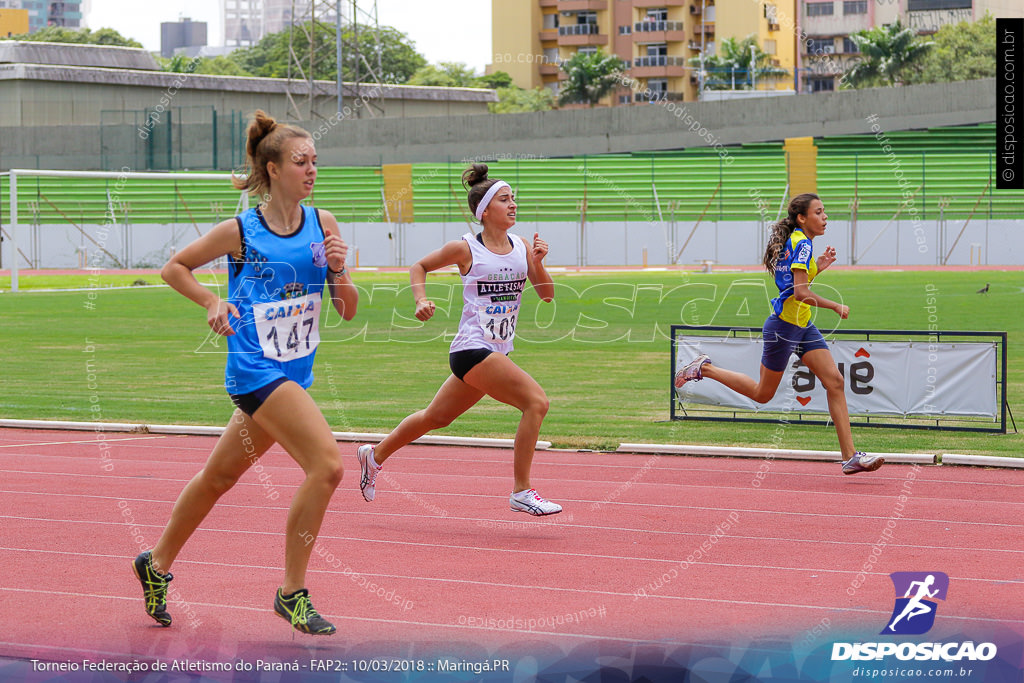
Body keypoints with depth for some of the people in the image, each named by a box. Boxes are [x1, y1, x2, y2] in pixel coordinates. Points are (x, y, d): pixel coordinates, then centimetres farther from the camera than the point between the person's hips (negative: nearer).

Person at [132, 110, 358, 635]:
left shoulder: (323, 224, 4)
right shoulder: (239, 232, -8)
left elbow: (348, 310, 5)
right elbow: (174, 267, 8)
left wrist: (339, 272, -13)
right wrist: (213, 302, -6)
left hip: (294, 373, 6)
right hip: (256, 369, -6)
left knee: (220, 476, 18)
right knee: (327, 463, -20)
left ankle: (156, 564, 37)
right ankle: (292, 593, -10)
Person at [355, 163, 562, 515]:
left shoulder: (522, 247, 5)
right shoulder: (465, 249, -7)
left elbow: (546, 294, 3)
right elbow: (420, 266, 8)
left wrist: (538, 263, -14)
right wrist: (421, 300, -8)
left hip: (497, 352, 7)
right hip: (472, 349, -7)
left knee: (437, 417, 20)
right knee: (536, 400, -20)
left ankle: (376, 454, 40)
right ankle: (522, 491, -14)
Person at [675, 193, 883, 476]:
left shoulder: (795, 242, 10)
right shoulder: (802, 243, -18)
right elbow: (800, 292, -26)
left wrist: (818, 266, 9)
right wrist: (836, 307, -18)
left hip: (802, 326, 9)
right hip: (784, 327, -9)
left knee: (835, 381, -3)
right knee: (762, 393, 6)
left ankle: (850, 457, -5)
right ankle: (705, 369, 23)